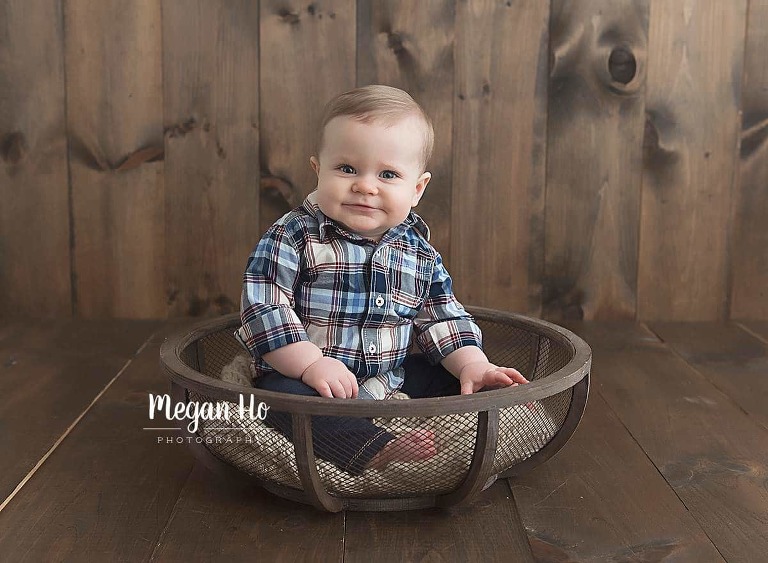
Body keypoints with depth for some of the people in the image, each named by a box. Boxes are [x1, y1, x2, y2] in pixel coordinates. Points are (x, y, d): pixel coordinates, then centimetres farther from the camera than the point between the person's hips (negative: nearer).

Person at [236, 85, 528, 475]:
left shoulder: (418, 251, 4)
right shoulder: (293, 237, -11)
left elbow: (442, 318, 11)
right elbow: (263, 307, -17)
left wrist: (473, 364, -5)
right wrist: (310, 363, -27)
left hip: (395, 380, 6)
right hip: (307, 382, -5)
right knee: (279, 393, -35)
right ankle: (375, 450, -47)